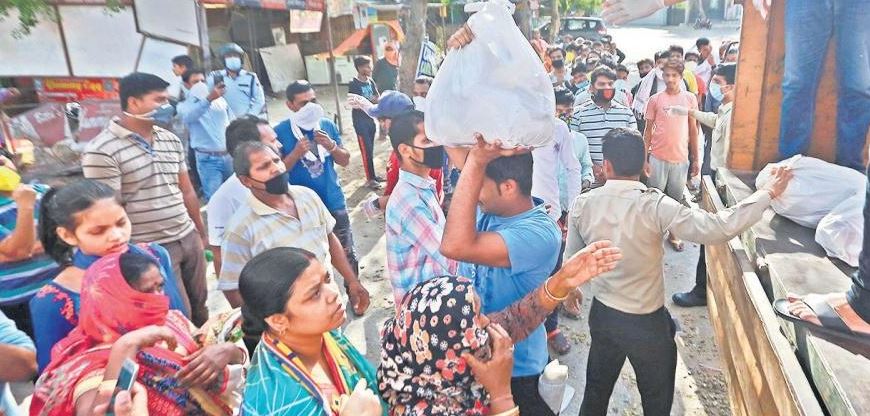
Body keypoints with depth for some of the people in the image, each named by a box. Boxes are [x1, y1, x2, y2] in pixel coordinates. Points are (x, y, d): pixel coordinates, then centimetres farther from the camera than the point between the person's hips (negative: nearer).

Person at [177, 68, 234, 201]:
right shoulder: (184, 105, -1)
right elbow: (189, 116, -26)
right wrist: (208, 98, -42)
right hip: (207, 159, -3)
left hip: (229, 155, 3)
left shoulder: (219, 100, 9)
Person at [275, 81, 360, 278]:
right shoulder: (280, 132, -10)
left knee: (348, 253, 14)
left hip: (334, 202, 3)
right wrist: (296, 154, -25)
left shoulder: (328, 125, -1)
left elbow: (345, 161, 3)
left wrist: (331, 146, -16)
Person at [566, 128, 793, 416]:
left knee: (596, 392, 26)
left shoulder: (582, 205, -13)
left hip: (602, 316, 4)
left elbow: (573, 261, -2)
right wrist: (768, 193, -16)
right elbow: (718, 228, -28)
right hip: (647, 324, -3)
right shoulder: (654, 206, -25)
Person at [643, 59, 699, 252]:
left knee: (676, 197, 12)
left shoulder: (690, 98, 2)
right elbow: (648, 130, 1)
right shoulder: (655, 99, -3)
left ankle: (672, 233, 28)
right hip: (658, 158, -1)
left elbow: (693, 130, 7)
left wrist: (696, 159, 5)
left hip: (681, 158, 2)